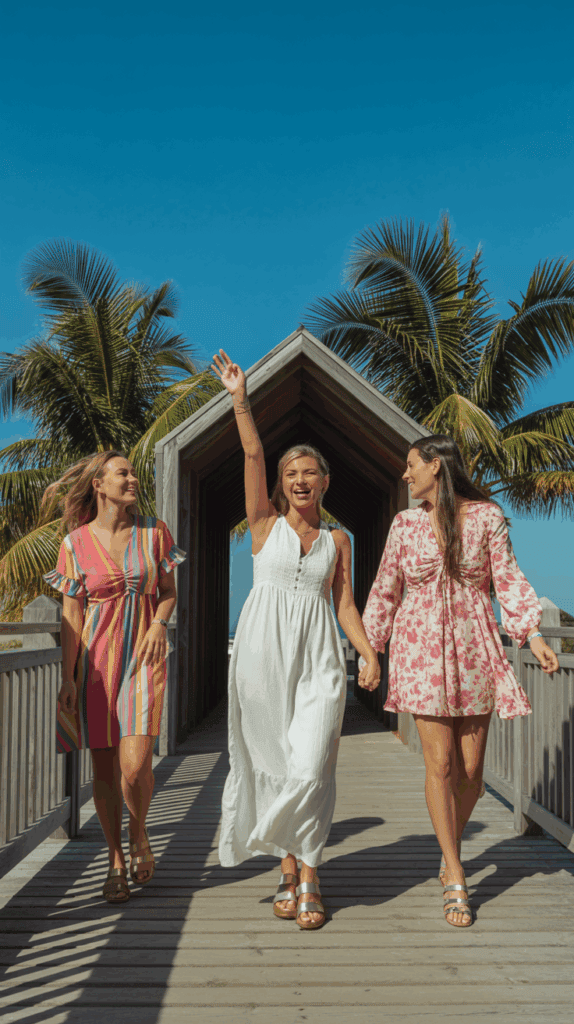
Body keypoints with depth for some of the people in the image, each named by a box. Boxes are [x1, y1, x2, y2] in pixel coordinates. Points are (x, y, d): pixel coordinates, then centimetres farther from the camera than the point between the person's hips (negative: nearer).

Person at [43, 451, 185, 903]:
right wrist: (68, 677, -3)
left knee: (135, 765, -13)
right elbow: (72, 615, 2)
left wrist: (160, 622, -10)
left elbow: (169, 591, 11)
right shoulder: (76, 543, 0)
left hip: (144, 655, 0)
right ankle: (116, 861, 24)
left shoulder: (154, 531, 3)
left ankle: (139, 833, 19)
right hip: (96, 659, 0)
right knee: (104, 767, 6)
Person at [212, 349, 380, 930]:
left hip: (318, 661, 1)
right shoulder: (266, 524, 8)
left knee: (310, 769, -10)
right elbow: (252, 455, -2)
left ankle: (306, 877, 6)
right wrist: (239, 398, -11)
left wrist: (369, 653, -1)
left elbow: (344, 603, 12)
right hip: (262, 654, 0)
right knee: (271, 766, 3)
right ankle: (289, 872, 19)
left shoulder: (337, 540, 14)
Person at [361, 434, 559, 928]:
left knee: (471, 768, 3)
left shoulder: (487, 516, 2)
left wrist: (533, 634, -11)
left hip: (474, 648, 0)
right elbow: (386, 590, 10)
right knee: (440, 764, -4)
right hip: (421, 648, 0)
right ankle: (456, 881, 8)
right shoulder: (405, 523, 5)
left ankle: (451, 847, 31)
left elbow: (508, 578, 1)